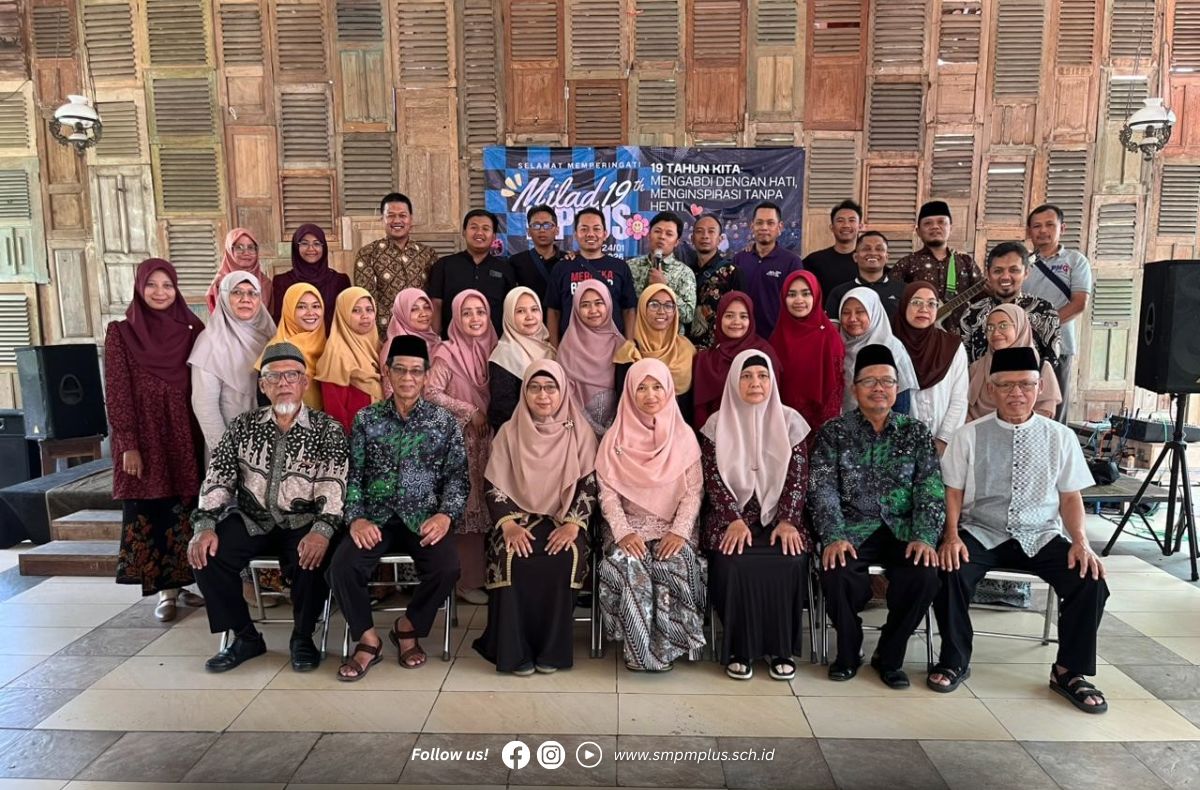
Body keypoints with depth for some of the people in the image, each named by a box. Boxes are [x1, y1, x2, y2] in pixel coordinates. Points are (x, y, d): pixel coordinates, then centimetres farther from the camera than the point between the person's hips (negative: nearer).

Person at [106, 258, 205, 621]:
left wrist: (203, 437, 3)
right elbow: (116, 393, -4)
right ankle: (164, 590, 11)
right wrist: (128, 445, -10)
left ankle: (181, 582, 19)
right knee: (149, 512, 1)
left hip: (184, 437, 2)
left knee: (184, 509, 6)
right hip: (143, 437, -2)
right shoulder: (121, 333, -1)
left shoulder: (190, 331, 5)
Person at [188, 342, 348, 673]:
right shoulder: (243, 425, 8)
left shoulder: (327, 429, -2)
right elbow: (218, 477, 4)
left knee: (312, 558, -32)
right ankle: (245, 636, 1)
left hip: (303, 523, -3)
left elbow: (334, 483, -14)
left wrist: (322, 530, -32)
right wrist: (205, 525, -13)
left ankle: (302, 637, -3)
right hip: (251, 520, 4)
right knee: (205, 554, -20)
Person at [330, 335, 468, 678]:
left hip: (424, 518, -1)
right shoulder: (366, 419, 7)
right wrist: (356, 517, -12)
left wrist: (446, 514, -16)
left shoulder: (445, 421, 4)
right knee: (342, 568, -25)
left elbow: (457, 476, 1)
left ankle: (408, 626, 4)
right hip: (377, 518, 1)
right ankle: (368, 640, 1)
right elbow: (353, 475, 4)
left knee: (447, 569, -27)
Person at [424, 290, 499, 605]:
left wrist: (490, 418, 0)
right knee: (466, 507, -1)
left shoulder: (492, 349, 7)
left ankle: (485, 573, 22)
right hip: (460, 440, -5)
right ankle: (467, 580, 10)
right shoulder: (447, 353, -9)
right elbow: (430, 393, -17)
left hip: (487, 439, 6)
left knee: (486, 505, 10)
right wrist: (468, 412, -15)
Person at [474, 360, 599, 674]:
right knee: (514, 559, -30)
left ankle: (552, 648, -14)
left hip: (563, 521, 0)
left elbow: (589, 485, -3)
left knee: (563, 559, -30)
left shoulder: (580, 433, 3)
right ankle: (515, 649, -15)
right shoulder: (509, 432, 5)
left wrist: (573, 524, -18)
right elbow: (495, 487, 0)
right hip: (520, 518, 1)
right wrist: (509, 525, -17)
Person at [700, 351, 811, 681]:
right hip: (731, 516, 0)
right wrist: (735, 520, -15)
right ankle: (740, 649, -10)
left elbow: (798, 477, 0)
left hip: (778, 515, 1)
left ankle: (780, 648, -7)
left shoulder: (790, 421, 4)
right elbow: (714, 479, -3)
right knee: (733, 563, -29)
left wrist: (787, 521, -12)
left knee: (790, 561, -27)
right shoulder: (717, 424, 3)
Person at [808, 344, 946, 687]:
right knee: (837, 576, -30)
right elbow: (822, 490, -5)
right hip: (853, 529, -1)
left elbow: (931, 491, 2)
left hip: (902, 529, 2)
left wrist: (924, 536, -14)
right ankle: (849, 651, 2)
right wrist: (835, 536, -19)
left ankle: (889, 656, 1)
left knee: (923, 576, -27)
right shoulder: (833, 432, 4)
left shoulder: (916, 432, 9)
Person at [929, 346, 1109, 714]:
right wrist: (952, 535, -15)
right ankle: (955, 660, -2)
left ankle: (1069, 671, 5)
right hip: (982, 533, -2)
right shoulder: (970, 435, -2)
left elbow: (1070, 496, 6)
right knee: (949, 573, -28)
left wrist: (1080, 541, -8)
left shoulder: (1061, 436, 3)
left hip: (1042, 537, 2)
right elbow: (953, 491, -1)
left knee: (1090, 580, -21)